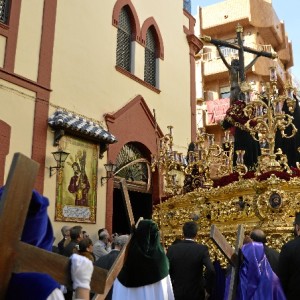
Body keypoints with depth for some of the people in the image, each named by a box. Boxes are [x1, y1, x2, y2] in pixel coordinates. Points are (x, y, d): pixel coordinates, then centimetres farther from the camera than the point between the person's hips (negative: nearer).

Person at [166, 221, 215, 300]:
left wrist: (171, 286, 9)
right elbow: (211, 270, -25)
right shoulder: (202, 249, -15)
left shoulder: (172, 249, -9)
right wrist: (208, 287, -10)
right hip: (196, 293, -1)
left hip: (178, 292, 2)